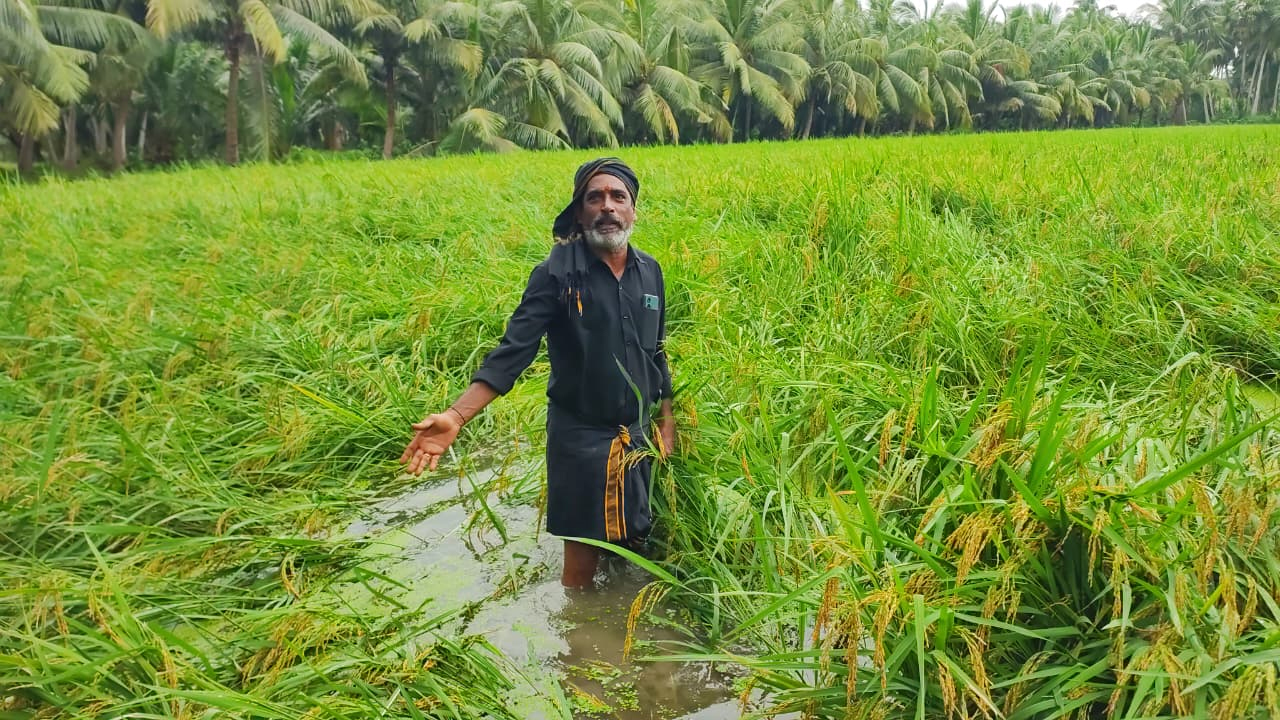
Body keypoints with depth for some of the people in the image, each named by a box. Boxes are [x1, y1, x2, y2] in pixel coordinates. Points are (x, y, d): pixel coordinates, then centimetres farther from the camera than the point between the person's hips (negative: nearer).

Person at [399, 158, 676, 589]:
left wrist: (666, 419, 14)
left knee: (633, 543, 15)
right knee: (582, 557, 4)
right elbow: (514, 350, -20)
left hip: (637, 436, 5)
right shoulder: (557, 273, -14)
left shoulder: (649, 271, 2)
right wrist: (456, 416, -32)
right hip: (582, 439, -4)